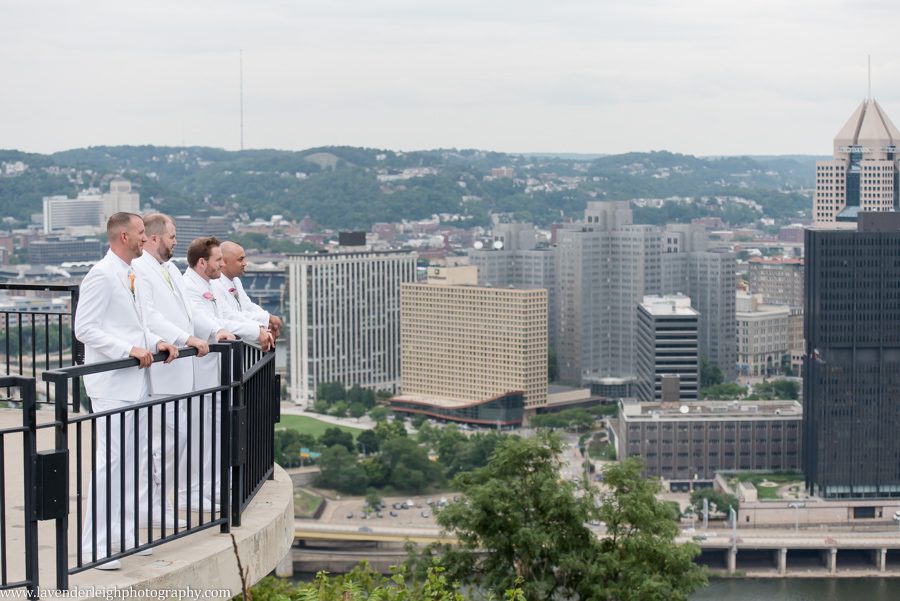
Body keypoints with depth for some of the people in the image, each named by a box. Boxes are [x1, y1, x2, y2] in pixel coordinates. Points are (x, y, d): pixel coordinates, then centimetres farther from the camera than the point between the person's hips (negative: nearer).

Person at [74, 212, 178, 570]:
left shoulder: (132, 275, 15)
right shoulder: (102, 276, -12)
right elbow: (85, 329, -16)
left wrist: (156, 342, 4)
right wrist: (130, 349, -21)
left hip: (136, 380, 9)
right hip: (112, 384, -9)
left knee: (137, 459, 13)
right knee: (111, 460, -9)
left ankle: (127, 533, 22)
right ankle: (95, 544, -4)